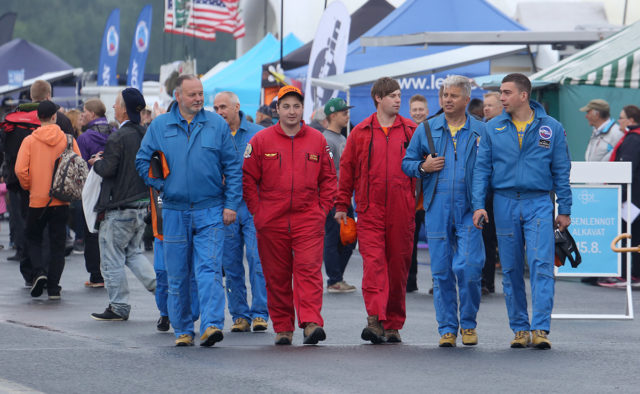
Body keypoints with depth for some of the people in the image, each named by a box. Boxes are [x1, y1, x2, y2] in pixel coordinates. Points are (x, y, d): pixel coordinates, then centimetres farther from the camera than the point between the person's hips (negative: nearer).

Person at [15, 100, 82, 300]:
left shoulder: (29, 141, -5)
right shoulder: (68, 140, -3)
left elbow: (20, 170, -12)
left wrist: (29, 187, 6)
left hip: (37, 200, -1)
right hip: (61, 201, 1)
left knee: (33, 238, 17)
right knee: (57, 243, 8)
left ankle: (39, 271, -7)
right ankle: (53, 287, 5)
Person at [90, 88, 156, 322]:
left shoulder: (117, 138, -18)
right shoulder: (146, 135, 5)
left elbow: (108, 169, -20)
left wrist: (97, 162, 3)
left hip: (121, 207, -8)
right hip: (143, 203, 8)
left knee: (112, 258, 3)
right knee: (133, 252, 20)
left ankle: (119, 307, 7)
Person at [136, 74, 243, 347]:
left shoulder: (217, 125, 4)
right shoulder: (159, 126, 6)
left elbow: (233, 168, 5)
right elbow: (142, 160, 13)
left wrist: (231, 204, -2)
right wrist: (160, 184, -2)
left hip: (211, 211, -2)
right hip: (174, 212, 2)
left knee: (209, 269, -14)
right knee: (177, 274, 5)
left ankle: (211, 325, -22)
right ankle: (183, 330, 14)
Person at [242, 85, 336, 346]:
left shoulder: (317, 140, 8)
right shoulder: (261, 141, 3)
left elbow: (329, 178, 13)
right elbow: (248, 179, 6)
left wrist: (322, 209, 3)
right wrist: (257, 211, 0)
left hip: (309, 219, 0)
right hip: (271, 222, 0)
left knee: (309, 270, -13)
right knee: (277, 276, 5)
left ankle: (311, 323, -21)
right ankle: (282, 328, 13)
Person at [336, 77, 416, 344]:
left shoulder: (412, 131, 7)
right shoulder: (360, 132, 7)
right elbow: (347, 169, 11)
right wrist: (342, 205, 10)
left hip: (402, 211, 1)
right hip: (370, 211, -1)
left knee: (398, 265, 5)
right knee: (373, 263, -13)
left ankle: (394, 324, 14)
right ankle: (375, 320, -21)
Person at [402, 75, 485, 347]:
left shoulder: (481, 132, 6)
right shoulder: (426, 130, 11)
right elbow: (407, 163, 16)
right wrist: (423, 167, -5)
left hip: (468, 210, -2)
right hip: (437, 209, 2)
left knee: (468, 268, -11)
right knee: (441, 271, 2)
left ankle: (468, 324, 8)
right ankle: (447, 328, 10)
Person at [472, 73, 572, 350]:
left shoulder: (551, 128, 3)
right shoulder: (493, 129, 6)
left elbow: (561, 170, 6)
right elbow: (482, 168, 7)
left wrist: (565, 209, 3)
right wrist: (478, 204, -3)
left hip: (539, 204, -2)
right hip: (505, 203, 2)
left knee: (541, 265, -13)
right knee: (511, 270, 5)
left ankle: (540, 329, -14)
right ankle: (520, 328, 13)